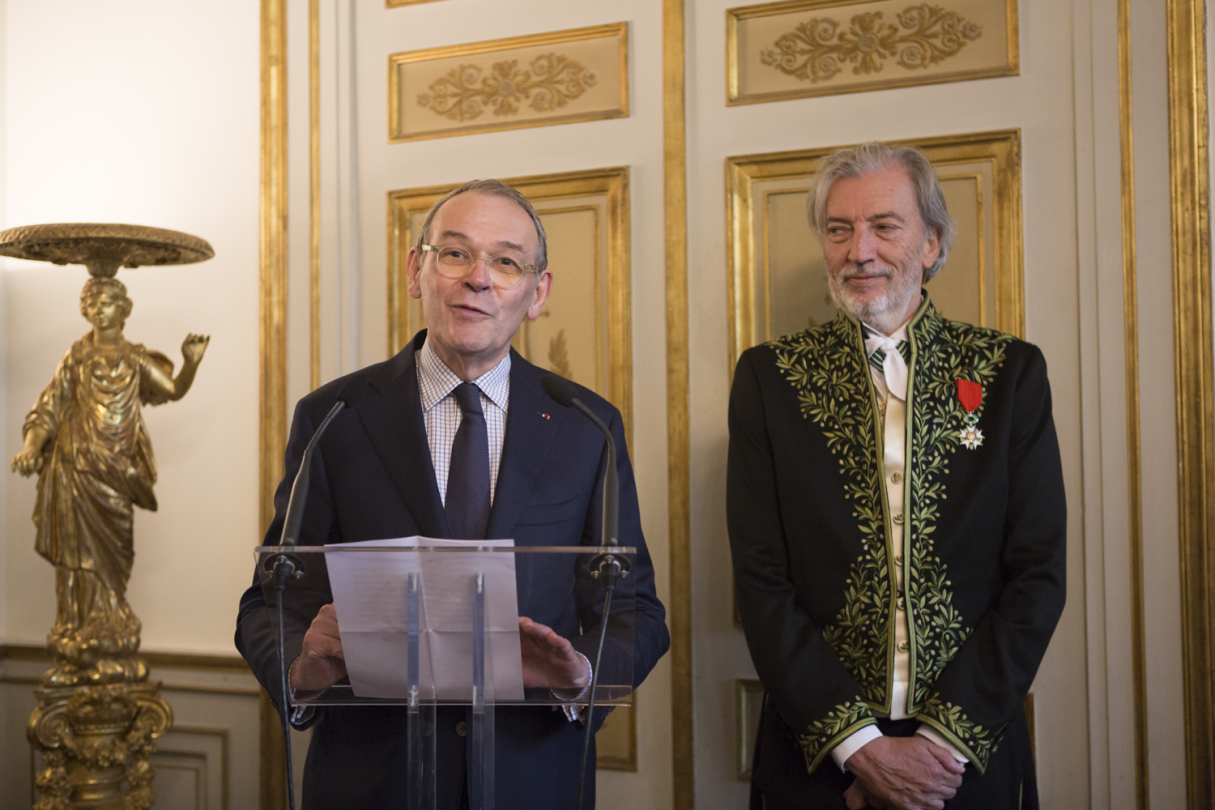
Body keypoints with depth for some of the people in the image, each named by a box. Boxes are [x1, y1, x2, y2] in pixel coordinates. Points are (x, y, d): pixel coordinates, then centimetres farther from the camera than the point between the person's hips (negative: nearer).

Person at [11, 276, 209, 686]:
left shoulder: (135, 360, 9)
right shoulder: (77, 356, 6)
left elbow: (174, 390, 1)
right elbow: (49, 408, 2)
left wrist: (192, 362, -17)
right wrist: (30, 447, -13)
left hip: (115, 473, 1)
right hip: (75, 467, -1)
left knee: (110, 560, 3)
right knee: (76, 559, 0)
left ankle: (107, 654, 10)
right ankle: (76, 657, 4)